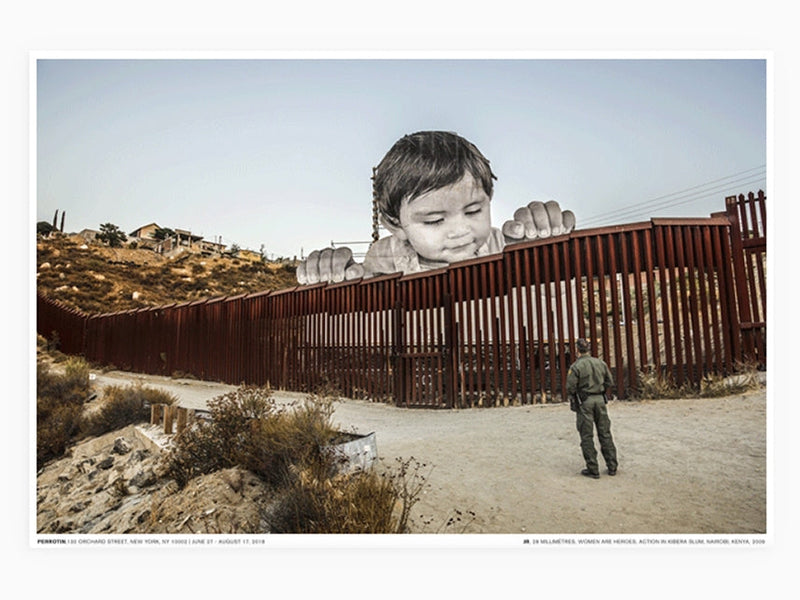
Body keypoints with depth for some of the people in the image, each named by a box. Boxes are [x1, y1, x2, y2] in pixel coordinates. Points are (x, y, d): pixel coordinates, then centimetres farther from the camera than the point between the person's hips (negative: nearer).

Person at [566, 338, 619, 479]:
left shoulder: (576, 366, -14)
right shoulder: (601, 363, 4)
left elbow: (570, 387, -15)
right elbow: (609, 382, 9)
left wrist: (573, 398, 5)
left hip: (584, 402, -5)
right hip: (600, 400, 5)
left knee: (587, 437, 3)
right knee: (605, 434, 15)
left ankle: (593, 470, 8)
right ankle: (612, 466, 22)